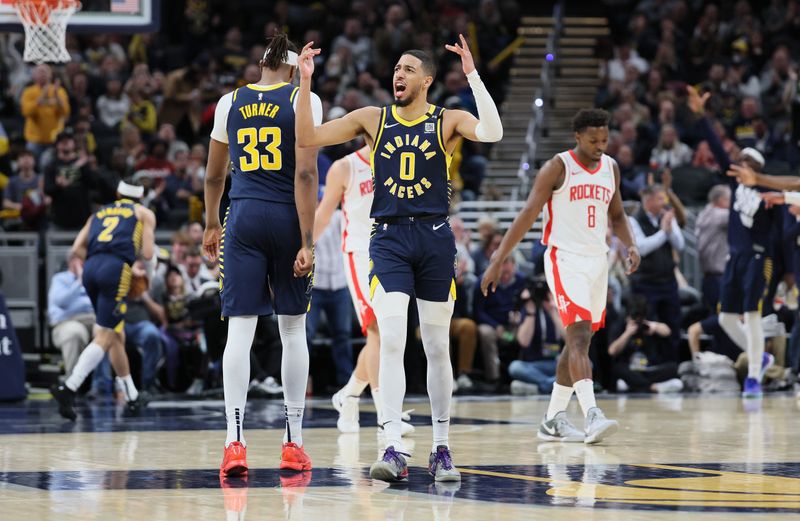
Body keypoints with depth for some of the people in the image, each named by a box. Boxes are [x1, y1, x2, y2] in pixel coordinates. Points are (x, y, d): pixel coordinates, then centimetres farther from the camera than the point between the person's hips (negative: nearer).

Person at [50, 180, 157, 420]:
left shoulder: (99, 213, 28)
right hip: (116, 269, -5)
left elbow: (77, 249, 16)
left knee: (116, 336, 18)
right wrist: (149, 276, 24)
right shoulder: (144, 214, 17)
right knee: (104, 338, -9)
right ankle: (68, 389, -26)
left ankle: (131, 396, 26)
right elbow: (148, 253, 5)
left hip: (91, 268, 5)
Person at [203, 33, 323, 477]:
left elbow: (215, 176, 18)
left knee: (240, 329, -2)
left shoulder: (230, 102, 9)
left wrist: (212, 224, 33)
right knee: (294, 330, 9)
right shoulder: (303, 100, -2)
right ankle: (293, 443, 13)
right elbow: (306, 174, -11)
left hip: (244, 218, 2)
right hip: (288, 218, -2)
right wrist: (307, 242, -11)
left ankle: (235, 441, -14)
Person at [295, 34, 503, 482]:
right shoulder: (372, 119, 6)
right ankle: (394, 450, -18)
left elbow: (493, 133, -19)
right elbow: (307, 138, 2)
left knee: (437, 348, 7)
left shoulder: (447, 122, 1)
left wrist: (472, 75, -23)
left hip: (435, 238, 0)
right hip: (389, 238, 0)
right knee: (391, 341, -15)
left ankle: (442, 450, 18)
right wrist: (306, 82, -7)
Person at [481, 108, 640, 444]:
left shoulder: (611, 168, 10)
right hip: (565, 260, -7)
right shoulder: (558, 168, -8)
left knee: (579, 341, 9)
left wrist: (630, 245, 0)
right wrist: (497, 260, -16)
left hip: (597, 261, 7)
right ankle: (591, 416, -30)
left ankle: (553, 420, 17)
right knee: (579, 335, -20)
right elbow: (528, 214, -10)